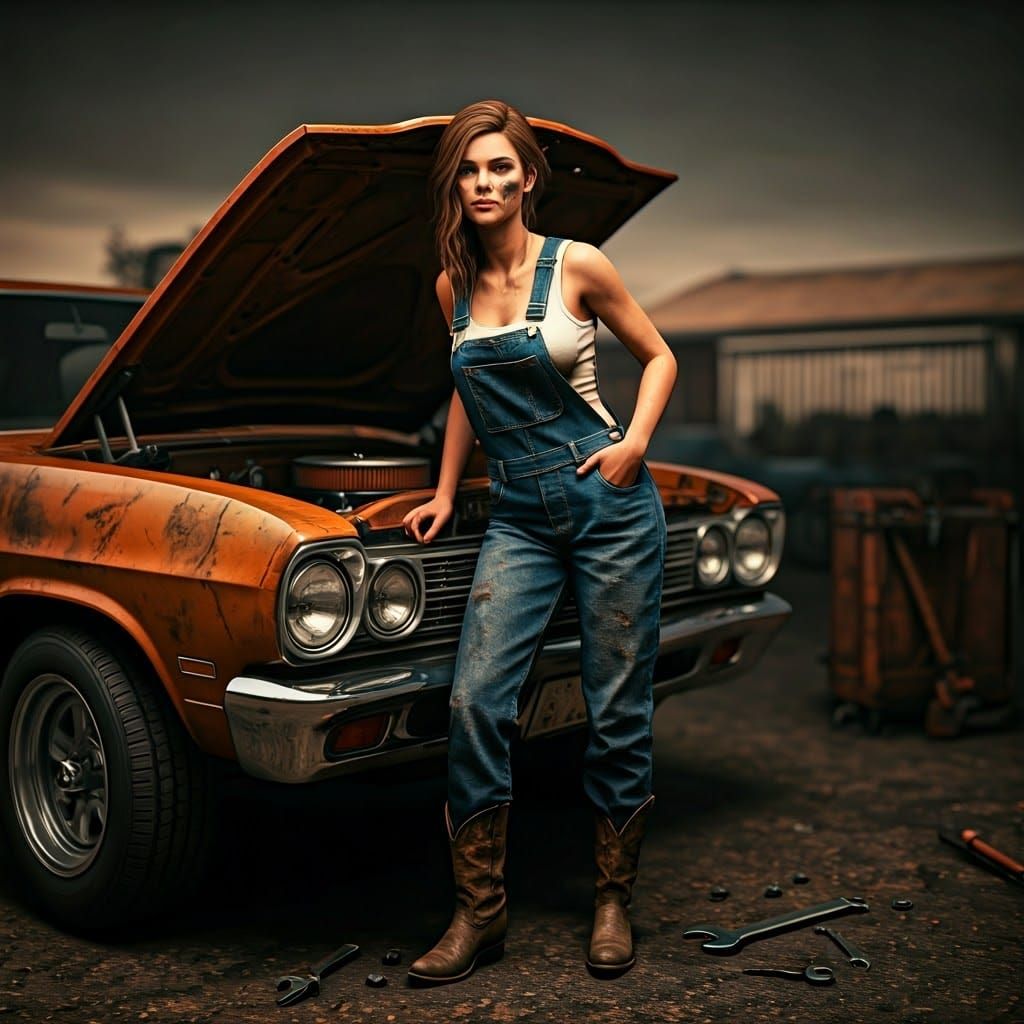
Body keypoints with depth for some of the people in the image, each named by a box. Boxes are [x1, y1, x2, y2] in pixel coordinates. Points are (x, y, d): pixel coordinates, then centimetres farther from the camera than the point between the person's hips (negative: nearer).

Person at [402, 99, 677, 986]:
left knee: (618, 714, 3)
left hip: (610, 507, -3)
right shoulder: (453, 288, 8)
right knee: (475, 700, -8)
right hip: (519, 519, 4)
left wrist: (636, 443, -10)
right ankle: (480, 913, 7)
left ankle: (614, 904, 21)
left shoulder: (578, 266, -4)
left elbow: (659, 356, 5)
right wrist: (444, 494, 21)